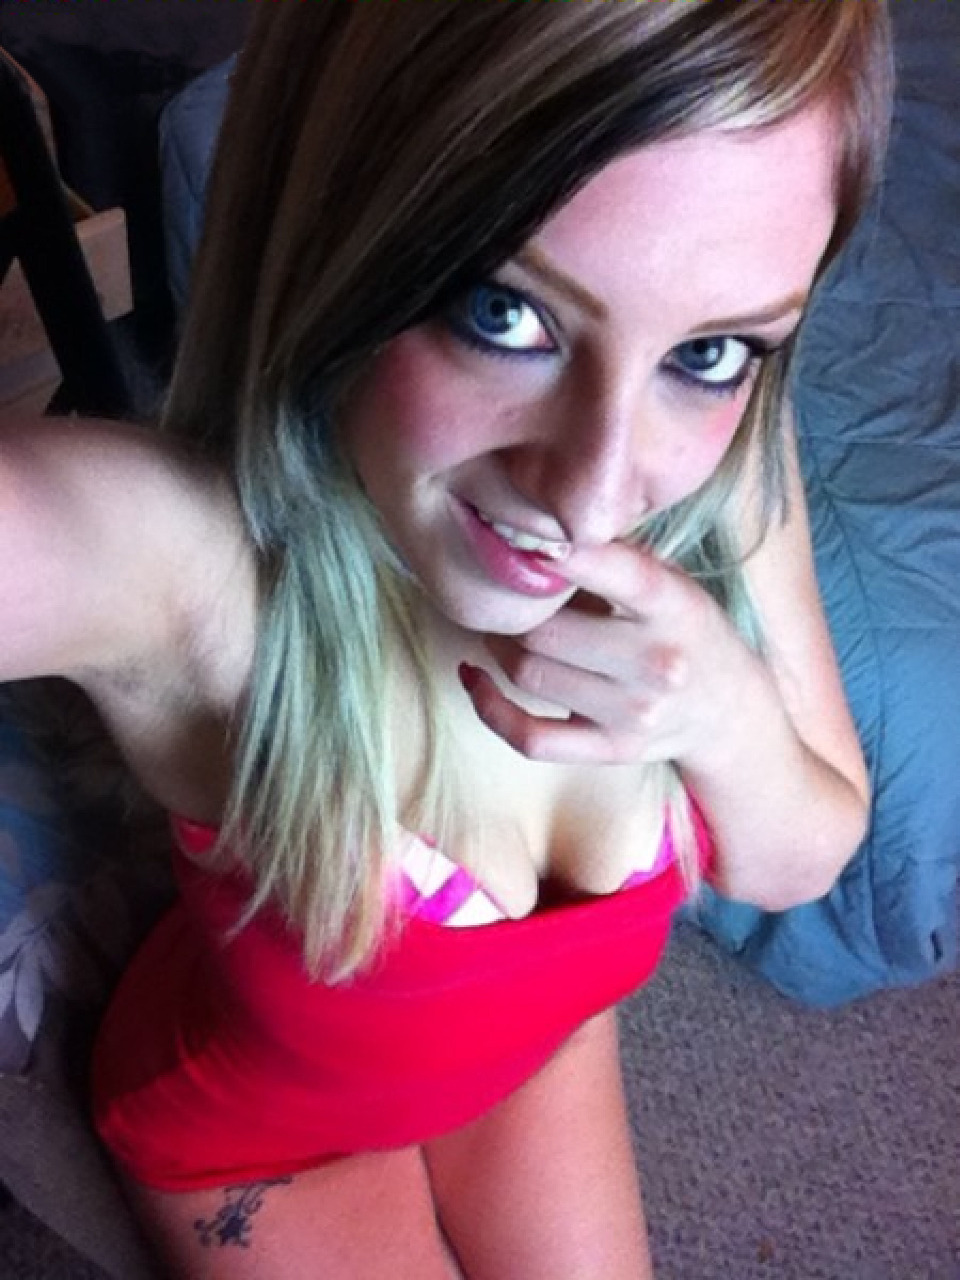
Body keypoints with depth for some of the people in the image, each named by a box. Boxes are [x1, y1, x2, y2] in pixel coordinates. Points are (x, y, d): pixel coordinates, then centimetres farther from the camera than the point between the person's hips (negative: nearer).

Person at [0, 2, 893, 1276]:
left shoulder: (728, 479, -26)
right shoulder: (173, 548, -40)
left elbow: (800, 862, -14)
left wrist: (731, 717, -32)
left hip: (541, 1044, 4)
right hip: (257, 1121, -3)